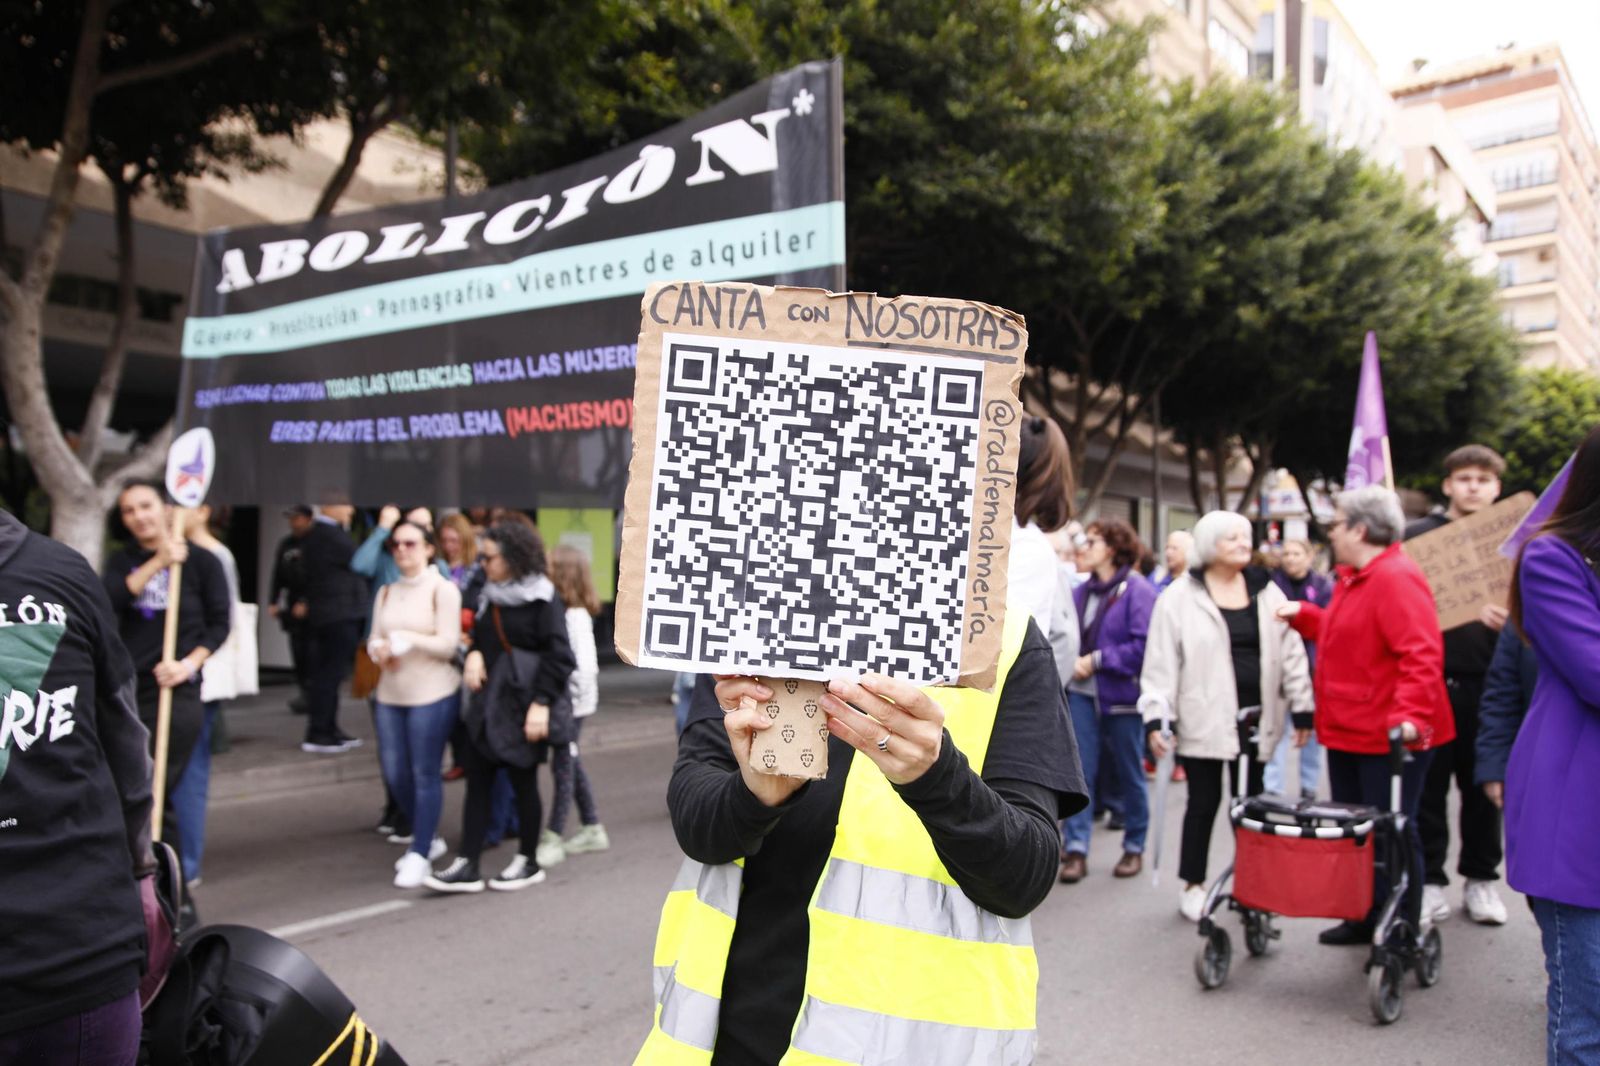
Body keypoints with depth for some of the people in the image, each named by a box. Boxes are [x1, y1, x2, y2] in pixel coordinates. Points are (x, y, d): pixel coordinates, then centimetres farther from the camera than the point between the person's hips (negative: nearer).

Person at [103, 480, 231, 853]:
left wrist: (189, 663, -13)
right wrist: (158, 563, -17)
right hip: (127, 689, 4)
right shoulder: (121, 562, 11)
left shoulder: (201, 561, -1)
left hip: (178, 691, -4)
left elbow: (219, 623, 0)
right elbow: (109, 602, -10)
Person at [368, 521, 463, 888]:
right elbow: (374, 637, 9)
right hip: (390, 695, 6)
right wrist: (379, 649, -12)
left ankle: (420, 854, 10)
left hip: (432, 695, -6)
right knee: (394, 774, 10)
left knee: (425, 774, -2)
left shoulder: (443, 589, -6)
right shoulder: (387, 592, 13)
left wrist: (407, 639, -20)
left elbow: (448, 645, -11)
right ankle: (427, 838, 31)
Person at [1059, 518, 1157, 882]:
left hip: (1122, 698, -5)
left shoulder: (1138, 591, -12)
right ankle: (1076, 849, 6)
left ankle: (1134, 847, 27)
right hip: (1082, 693, 5)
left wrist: (1097, 660, -17)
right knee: (1079, 770, 0)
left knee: (1129, 774, 11)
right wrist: (1071, 663, -7)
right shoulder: (1081, 592, 7)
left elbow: (1144, 647, -19)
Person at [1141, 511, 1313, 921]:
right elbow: (1161, 663, -8)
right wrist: (1156, 717, -12)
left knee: (1251, 802, 12)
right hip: (1204, 721, -3)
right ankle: (1192, 884, 20)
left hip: (1255, 719, 4)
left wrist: (1302, 709, 4)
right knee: (1204, 802, 6)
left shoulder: (1267, 593, 6)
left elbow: (1291, 654, 8)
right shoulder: (1179, 597, -6)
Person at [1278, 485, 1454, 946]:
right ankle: (1364, 919, 29)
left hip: (1389, 737, -10)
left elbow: (1421, 655, -28)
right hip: (1348, 731, 10)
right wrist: (1302, 615, 17)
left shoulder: (1396, 579, -19)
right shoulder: (1352, 578, 12)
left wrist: (1411, 714, -36)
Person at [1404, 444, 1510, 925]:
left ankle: (1481, 878, 24)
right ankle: (1429, 878, 16)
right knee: (1428, 786, 5)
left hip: (1487, 682, 1)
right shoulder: (1417, 536, 3)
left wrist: (1512, 620, -15)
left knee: (1483, 786, 10)